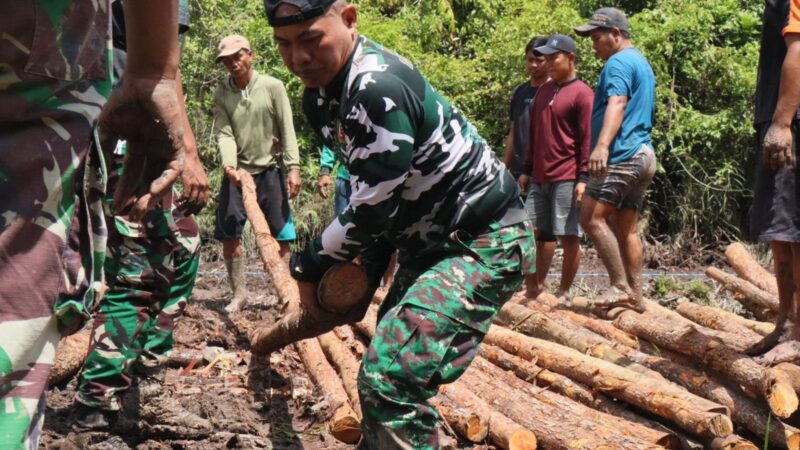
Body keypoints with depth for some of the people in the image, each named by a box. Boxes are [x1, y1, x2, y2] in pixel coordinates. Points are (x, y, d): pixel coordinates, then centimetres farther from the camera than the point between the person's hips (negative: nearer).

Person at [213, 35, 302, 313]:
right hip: (237, 172, 2)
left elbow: (287, 130, -4)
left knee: (279, 235, -1)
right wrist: (229, 164, -23)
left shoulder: (272, 87, -3)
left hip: (269, 170, -2)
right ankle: (238, 293, 13)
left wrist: (293, 168, -12)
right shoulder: (221, 94, 3)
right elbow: (224, 133, -6)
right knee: (229, 234, 1)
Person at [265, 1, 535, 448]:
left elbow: (372, 208, -23)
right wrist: (373, 260, 4)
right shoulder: (320, 96, 4)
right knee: (382, 371, 20)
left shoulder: (378, 89, -27)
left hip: (486, 243, -10)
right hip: (432, 242, 10)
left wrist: (310, 261, -8)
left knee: (390, 379, -22)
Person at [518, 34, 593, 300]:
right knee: (536, 231, 8)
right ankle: (536, 287, 18)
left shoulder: (582, 93, -6)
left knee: (569, 236, -1)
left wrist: (583, 178, -15)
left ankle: (564, 293, 8)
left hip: (567, 179, -7)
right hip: (539, 178, 7)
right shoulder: (544, 91, 16)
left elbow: (587, 139, -10)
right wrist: (527, 170, 18)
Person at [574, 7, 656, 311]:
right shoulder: (642, 63, 25)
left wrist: (602, 145, -35)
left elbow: (616, 104, -23)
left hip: (622, 156, -10)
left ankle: (620, 287, -15)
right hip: (642, 155, 10)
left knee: (592, 218, -13)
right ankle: (634, 294, 10)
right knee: (627, 229, 9)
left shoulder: (618, 62, -7)